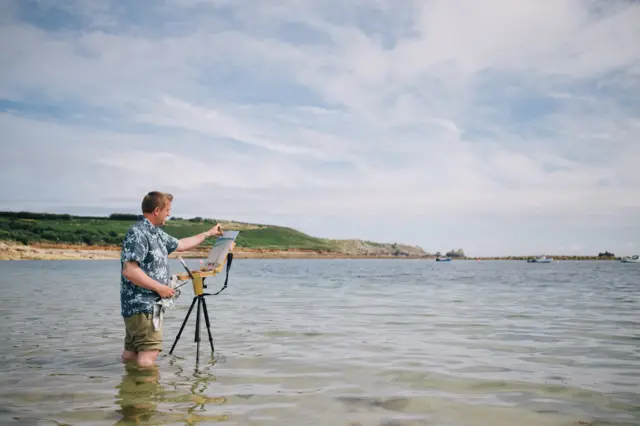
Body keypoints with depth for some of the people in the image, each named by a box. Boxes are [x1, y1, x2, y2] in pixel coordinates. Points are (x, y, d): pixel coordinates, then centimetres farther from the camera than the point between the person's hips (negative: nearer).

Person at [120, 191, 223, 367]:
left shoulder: (155, 232, 15)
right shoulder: (138, 233, -16)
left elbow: (180, 245, 31)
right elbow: (129, 271, -25)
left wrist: (208, 234, 37)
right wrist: (159, 287, -18)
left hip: (148, 304, 10)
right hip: (141, 305, -10)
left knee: (132, 353, 12)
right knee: (149, 352, -13)